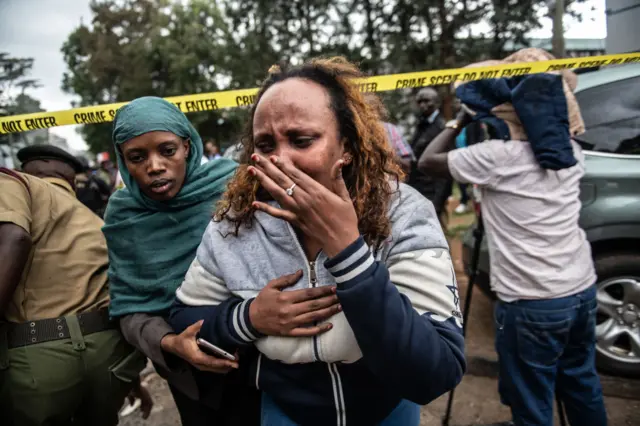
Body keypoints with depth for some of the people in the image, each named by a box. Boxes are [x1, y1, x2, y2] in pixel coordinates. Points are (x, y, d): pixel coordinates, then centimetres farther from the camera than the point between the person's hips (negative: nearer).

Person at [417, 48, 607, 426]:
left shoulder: (496, 158, -17)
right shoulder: (569, 151, 3)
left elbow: (427, 161, -6)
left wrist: (460, 122, 7)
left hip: (532, 305, -7)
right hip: (582, 292, 8)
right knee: (583, 389, 25)